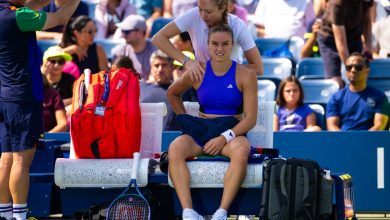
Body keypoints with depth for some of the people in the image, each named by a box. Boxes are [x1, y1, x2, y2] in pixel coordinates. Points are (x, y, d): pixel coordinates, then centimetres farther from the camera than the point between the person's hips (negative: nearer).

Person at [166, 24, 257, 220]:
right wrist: (184, 118, 13)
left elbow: (250, 119, -5)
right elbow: (172, 93, 27)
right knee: (174, 150, -31)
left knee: (241, 152, -39)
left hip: (232, 132, -2)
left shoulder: (245, 75, 0)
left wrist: (224, 137, -17)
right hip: (200, 131, 2)